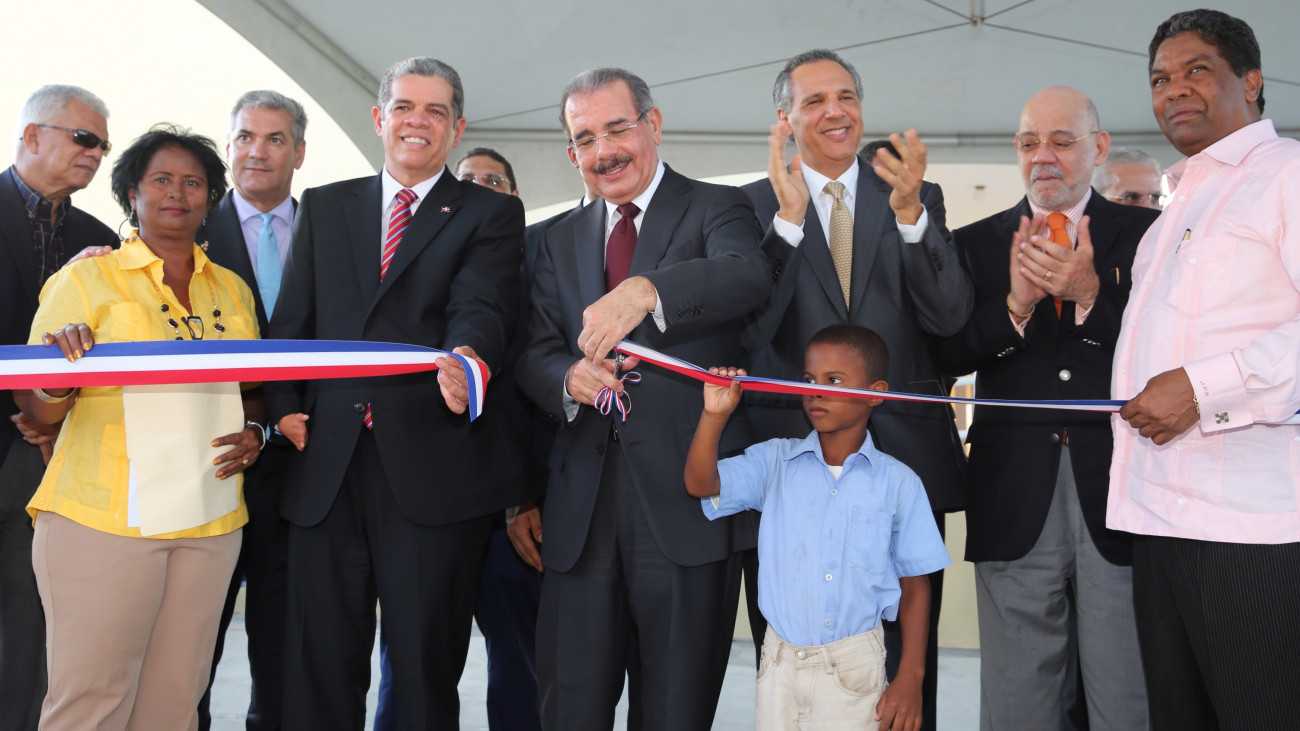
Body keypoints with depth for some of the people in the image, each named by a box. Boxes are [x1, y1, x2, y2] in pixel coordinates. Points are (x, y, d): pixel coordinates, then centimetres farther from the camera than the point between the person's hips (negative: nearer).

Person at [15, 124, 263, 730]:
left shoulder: (233, 290, 15)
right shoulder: (88, 277, 2)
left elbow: (253, 390, 22)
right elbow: (38, 409, -3)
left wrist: (254, 432, 1)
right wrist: (60, 378, -25)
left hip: (210, 522, 4)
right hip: (104, 520, -4)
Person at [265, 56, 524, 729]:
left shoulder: (491, 214, 7)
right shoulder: (323, 208, 18)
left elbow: (480, 309, -10)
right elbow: (291, 320, 14)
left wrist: (469, 359, -33)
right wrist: (285, 406, -3)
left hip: (431, 469, -3)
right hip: (326, 467, 3)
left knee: (425, 672, 4)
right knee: (318, 669, 8)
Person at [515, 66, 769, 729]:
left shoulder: (715, 209, 3)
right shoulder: (562, 240, 18)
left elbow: (747, 276, -19)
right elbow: (534, 353, 11)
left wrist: (645, 290, -37)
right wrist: (568, 378, -13)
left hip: (685, 501, -4)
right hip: (582, 509, 4)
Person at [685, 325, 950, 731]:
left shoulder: (899, 483, -2)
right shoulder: (774, 461, 1)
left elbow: (915, 585, 2)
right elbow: (701, 484, -11)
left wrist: (910, 677, -3)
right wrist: (715, 415, -24)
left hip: (855, 666, -1)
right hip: (781, 662, 2)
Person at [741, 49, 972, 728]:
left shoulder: (920, 197, 7)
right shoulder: (754, 204, 4)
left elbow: (949, 316, -6)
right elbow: (750, 328, -9)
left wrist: (909, 213, -19)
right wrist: (787, 217, -19)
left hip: (906, 451, 1)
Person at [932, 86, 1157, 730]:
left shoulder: (1144, 233, 8)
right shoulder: (976, 243, 11)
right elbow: (946, 354, 0)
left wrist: (1090, 295, -18)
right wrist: (1015, 304, -16)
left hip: (1117, 482, -1)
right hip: (1016, 495, 1)